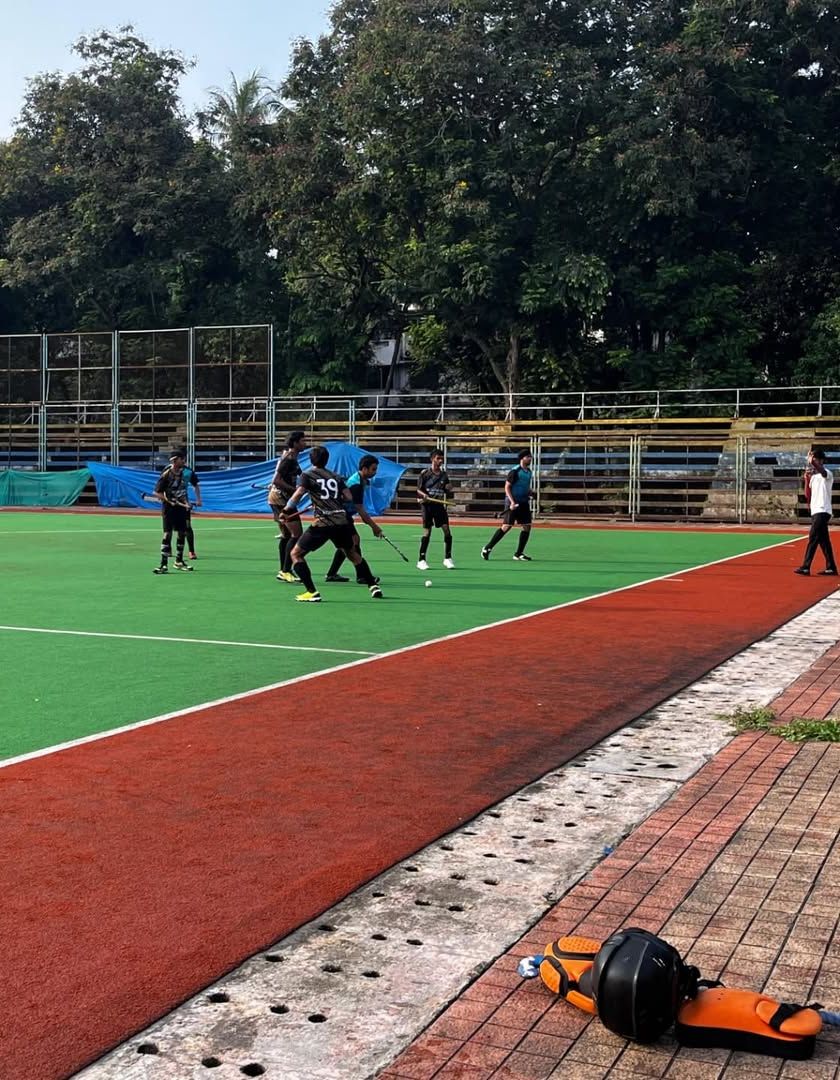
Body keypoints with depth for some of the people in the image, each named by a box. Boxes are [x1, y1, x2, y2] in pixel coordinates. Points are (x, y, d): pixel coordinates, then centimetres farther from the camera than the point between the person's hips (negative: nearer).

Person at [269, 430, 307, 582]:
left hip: (276, 497, 11)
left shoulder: (290, 455, 14)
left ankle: (283, 571, 20)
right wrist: (294, 489, -22)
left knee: (286, 535, 15)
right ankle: (286, 571, -12)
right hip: (281, 497, -11)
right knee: (297, 534, -12)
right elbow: (277, 480, -23)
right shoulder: (290, 458, -16)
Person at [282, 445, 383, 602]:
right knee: (352, 553, 29)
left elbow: (297, 495, -8)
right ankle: (373, 586, 29)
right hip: (342, 521, 5)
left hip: (322, 523, -5)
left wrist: (286, 511, 0)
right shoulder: (336, 477, 18)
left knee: (296, 554, 7)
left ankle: (312, 593, -5)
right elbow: (349, 498, 10)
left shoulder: (307, 475, 7)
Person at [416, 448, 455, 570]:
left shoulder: (444, 474, 9)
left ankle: (447, 559, 8)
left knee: (447, 530, -4)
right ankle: (421, 560, 5)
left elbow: (447, 493, 16)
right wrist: (424, 495, -20)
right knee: (427, 532, -4)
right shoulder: (425, 473, -1)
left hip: (440, 505, 3)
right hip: (428, 505, -3)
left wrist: (449, 489, -6)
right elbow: (419, 490, 0)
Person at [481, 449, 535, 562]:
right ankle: (487, 548, 3)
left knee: (527, 526, 0)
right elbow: (507, 487, -13)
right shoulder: (515, 471, -12)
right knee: (507, 526, -8)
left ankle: (518, 554, 8)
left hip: (524, 503, 7)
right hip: (513, 502, -7)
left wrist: (530, 492, 5)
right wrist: (512, 501, -21)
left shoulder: (529, 472, 11)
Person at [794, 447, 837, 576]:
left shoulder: (827, 474, -8)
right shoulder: (814, 476, 17)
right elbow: (808, 495, 15)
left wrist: (812, 462, -52)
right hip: (816, 512, 9)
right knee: (824, 541, 10)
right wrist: (807, 479, 3)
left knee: (813, 539, -12)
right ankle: (831, 568, 13)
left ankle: (805, 567, -14)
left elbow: (822, 471, -33)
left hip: (822, 511, -9)